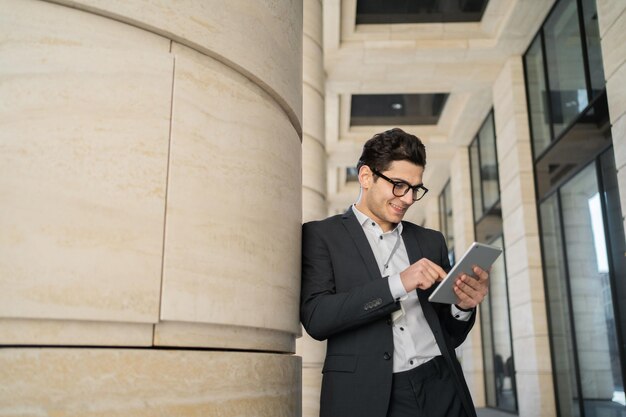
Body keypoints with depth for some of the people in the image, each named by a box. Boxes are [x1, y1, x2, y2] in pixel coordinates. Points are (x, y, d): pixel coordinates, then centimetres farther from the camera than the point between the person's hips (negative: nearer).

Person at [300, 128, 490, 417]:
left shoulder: (431, 241, 13)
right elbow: (315, 317, -13)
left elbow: (448, 336, 16)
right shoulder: (321, 235, 1)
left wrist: (463, 306, -5)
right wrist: (397, 284, -18)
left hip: (442, 390, 4)